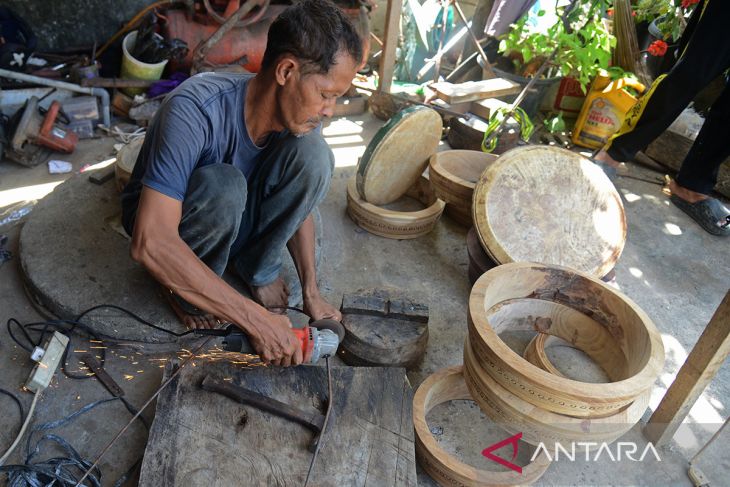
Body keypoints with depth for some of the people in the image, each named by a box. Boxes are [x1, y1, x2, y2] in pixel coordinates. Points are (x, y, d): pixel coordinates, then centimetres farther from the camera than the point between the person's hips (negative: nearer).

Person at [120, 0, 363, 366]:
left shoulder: (298, 113, -18)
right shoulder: (196, 109, -36)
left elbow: (296, 200, -3)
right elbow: (149, 244, -41)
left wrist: (310, 292, -13)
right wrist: (255, 318, -42)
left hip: (230, 220, 4)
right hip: (163, 221, -4)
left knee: (312, 154, -23)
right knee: (223, 185, -39)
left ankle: (258, 268, -4)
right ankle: (186, 291, -9)